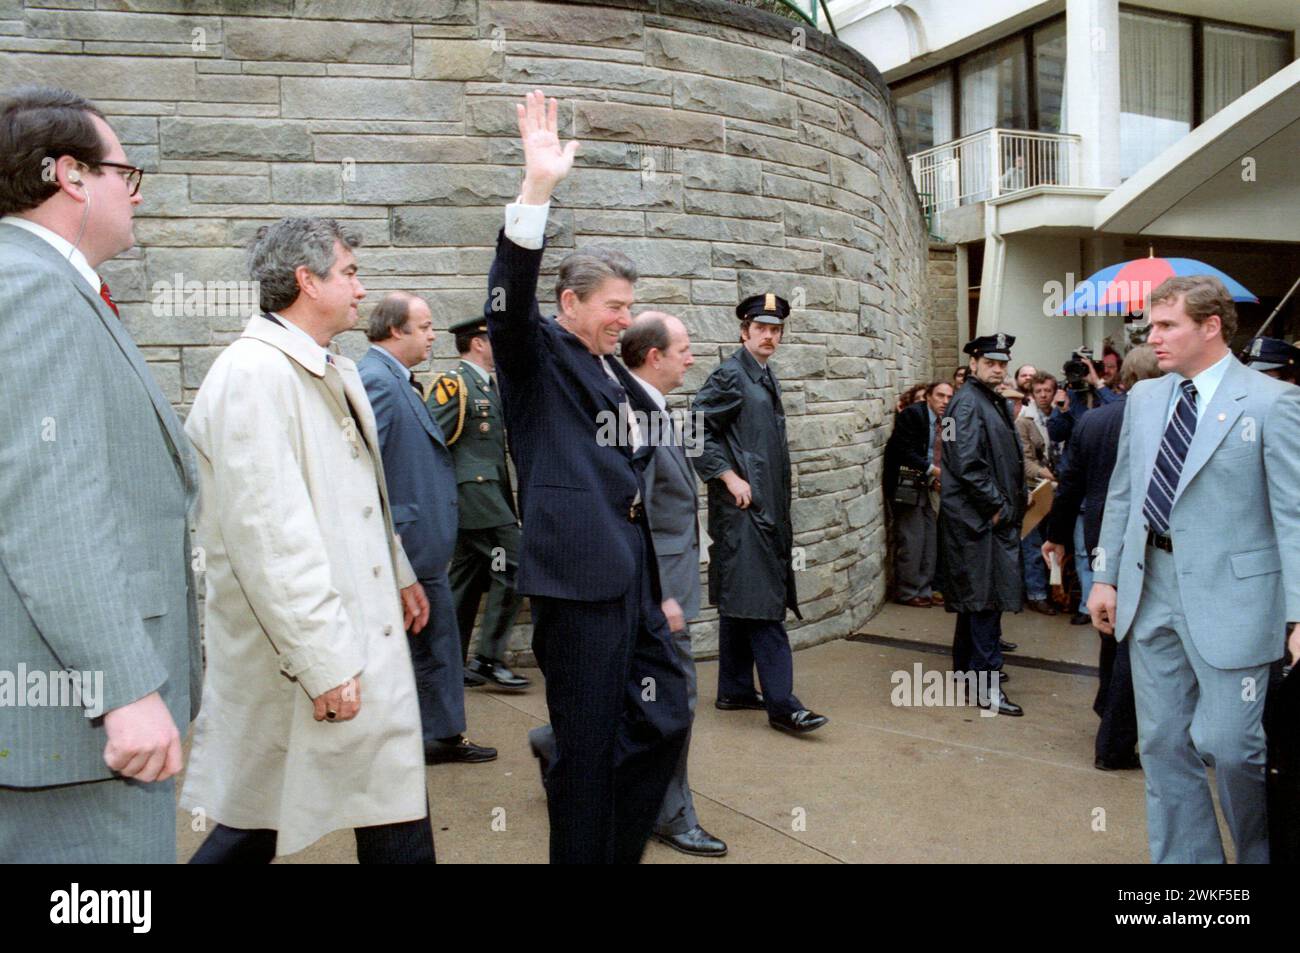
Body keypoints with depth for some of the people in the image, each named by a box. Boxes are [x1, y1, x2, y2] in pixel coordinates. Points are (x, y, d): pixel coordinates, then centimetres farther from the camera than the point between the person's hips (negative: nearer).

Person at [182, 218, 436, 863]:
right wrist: (321, 662, -23)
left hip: (362, 637, 10)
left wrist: (398, 574, 25)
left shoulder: (333, 372, 13)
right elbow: (267, 532, -23)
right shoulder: (253, 374, -17)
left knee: (395, 817, 14)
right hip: (302, 652, -9)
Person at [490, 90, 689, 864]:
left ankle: (618, 846, 32)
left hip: (633, 572, 8)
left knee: (664, 719, 13)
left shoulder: (618, 376, 18)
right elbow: (509, 300, -23)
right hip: (579, 575, -8)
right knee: (589, 746, 3)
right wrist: (538, 189, -33)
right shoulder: (538, 356, -2)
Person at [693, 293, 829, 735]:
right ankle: (780, 703, -7)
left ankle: (734, 690, 21)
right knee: (762, 601, -10)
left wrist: (776, 501, 18)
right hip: (742, 505, -9)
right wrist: (728, 477, -18)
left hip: (766, 507, 9)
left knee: (740, 599, 13)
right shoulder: (729, 376, -9)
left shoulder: (767, 378, 17)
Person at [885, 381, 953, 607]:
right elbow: (904, 452, -21)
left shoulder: (943, 422, 10)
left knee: (930, 542, 9)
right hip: (907, 485, -8)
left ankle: (924, 591, 19)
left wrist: (935, 478, -4)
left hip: (925, 486, 8)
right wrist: (933, 470, -23)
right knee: (911, 541, -4)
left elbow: (935, 456, 15)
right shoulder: (912, 415, -14)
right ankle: (908, 593, 7)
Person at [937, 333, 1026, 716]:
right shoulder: (968, 403, -13)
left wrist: (1008, 505, 12)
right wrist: (998, 507, -15)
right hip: (978, 519, -10)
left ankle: (968, 669, 28)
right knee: (986, 598, -8)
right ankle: (987, 687, -3)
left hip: (991, 517, 10)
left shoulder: (994, 401, 17)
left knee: (976, 600, 17)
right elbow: (968, 465, -21)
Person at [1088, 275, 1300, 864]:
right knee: (1162, 743, 12)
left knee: (1226, 745, -1)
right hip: (1151, 590, 5)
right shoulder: (1144, 398, 8)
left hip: (1228, 595, -5)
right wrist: (1106, 576, 10)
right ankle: (1184, 856, 28)